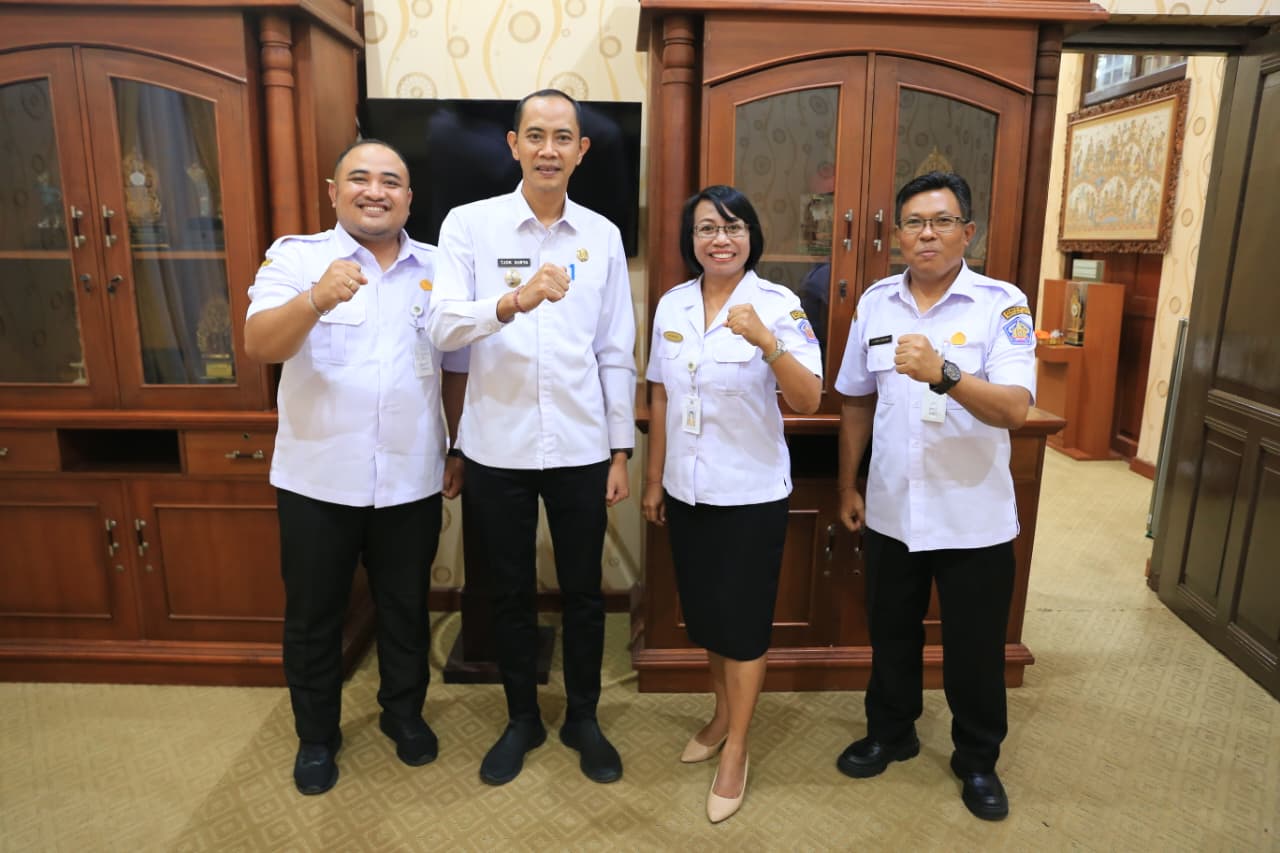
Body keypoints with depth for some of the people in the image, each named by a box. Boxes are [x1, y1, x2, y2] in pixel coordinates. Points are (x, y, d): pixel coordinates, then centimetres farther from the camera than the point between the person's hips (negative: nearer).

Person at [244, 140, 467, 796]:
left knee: (405, 607, 17)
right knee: (313, 615, 14)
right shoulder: (296, 256, -3)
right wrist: (317, 299, -36)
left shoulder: (437, 269, 5)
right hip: (318, 480, -1)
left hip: (412, 481, 2)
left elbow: (456, 368, 10)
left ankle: (404, 712, 40)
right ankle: (316, 736, 35)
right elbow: (260, 346, -19)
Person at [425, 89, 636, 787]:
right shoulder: (469, 225, -2)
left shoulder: (603, 236, 3)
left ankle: (583, 720, 34)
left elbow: (617, 354, 5)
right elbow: (443, 327, -14)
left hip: (581, 448, 1)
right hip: (498, 447, -1)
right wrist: (513, 300, -33)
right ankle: (522, 719, 36)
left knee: (583, 592, 13)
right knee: (510, 593, 15)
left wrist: (621, 451, 4)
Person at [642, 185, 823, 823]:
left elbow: (808, 402, -19)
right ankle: (722, 715, 42)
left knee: (743, 619, 7)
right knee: (704, 611, 18)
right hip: (687, 488, 5)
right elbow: (660, 398, 8)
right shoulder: (671, 305, 2)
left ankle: (735, 752, 25)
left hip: (751, 492, -4)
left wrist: (766, 341, -33)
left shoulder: (779, 305, -11)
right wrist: (653, 479, 10)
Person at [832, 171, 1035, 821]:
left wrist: (942, 374, -38)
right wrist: (848, 487, 11)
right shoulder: (876, 301, 2)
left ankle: (978, 759, 37)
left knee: (974, 648, 13)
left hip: (975, 519, -3)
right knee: (891, 634, 20)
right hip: (890, 512, 3)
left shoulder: (1002, 305, -10)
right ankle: (890, 733, 43)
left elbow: (1014, 408, -22)